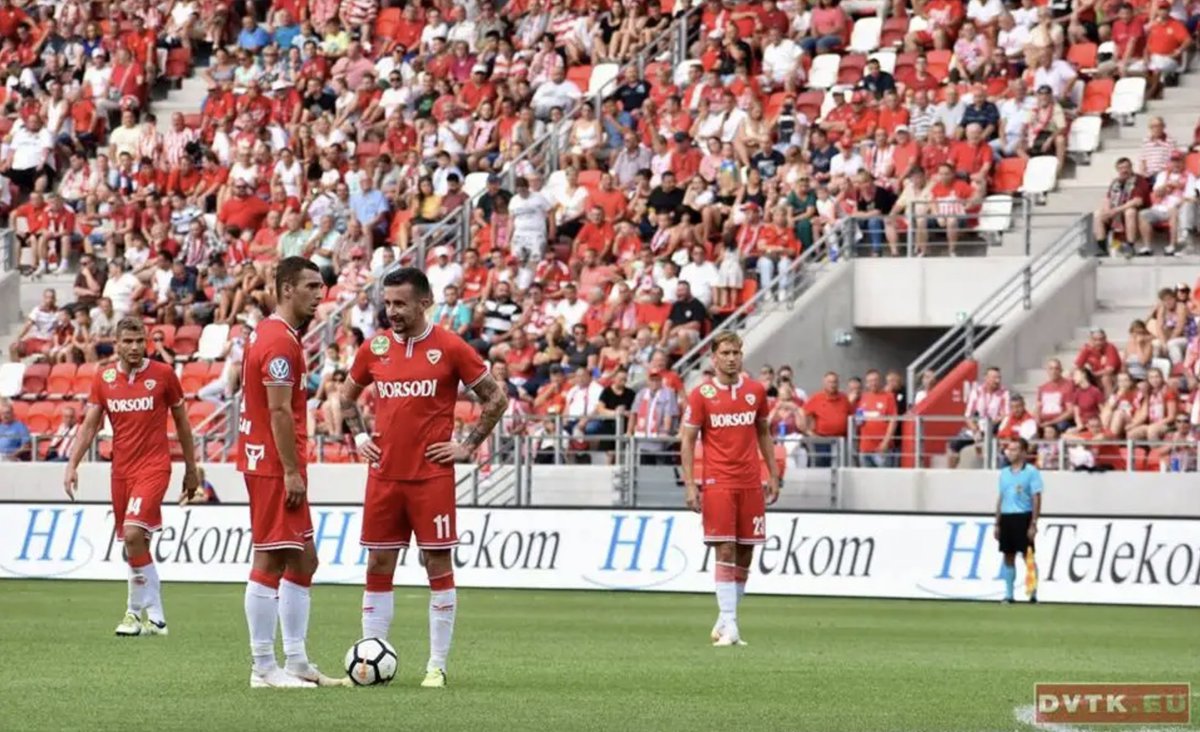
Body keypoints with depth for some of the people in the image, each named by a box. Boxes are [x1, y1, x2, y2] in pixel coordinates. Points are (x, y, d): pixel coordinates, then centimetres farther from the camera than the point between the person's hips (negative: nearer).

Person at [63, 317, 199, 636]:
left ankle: (136, 610, -11)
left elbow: (181, 422, 6)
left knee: (133, 533, -20)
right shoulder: (103, 379, 5)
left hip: (154, 466, -4)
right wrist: (72, 465, -5)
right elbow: (90, 426, 7)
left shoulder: (163, 374, -3)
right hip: (121, 470, 4)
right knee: (135, 545, 7)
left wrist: (191, 469, 10)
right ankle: (155, 618, 16)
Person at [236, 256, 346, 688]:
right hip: (275, 467, -11)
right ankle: (264, 668, -4)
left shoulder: (267, 334, 16)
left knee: (303, 561, 13)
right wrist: (292, 472, -21)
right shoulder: (280, 341, -15)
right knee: (270, 563, -7)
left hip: (272, 466, 11)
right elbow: (279, 412, -20)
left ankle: (296, 662, 15)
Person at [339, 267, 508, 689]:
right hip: (384, 475, 4)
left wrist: (469, 446, -2)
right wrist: (359, 437, 9)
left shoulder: (449, 348, -4)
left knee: (438, 564, -1)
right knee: (378, 566, 4)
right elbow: (347, 397, 23)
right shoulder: (374, 349, 6)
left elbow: (495, 398, 2)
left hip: (432, 476, -4)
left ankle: (437, 666, 3)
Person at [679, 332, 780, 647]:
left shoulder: (755, 391, 7)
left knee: (745, 554, 4)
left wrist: (773, 475, 12)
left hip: (750, 483, 4)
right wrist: (690, 485, -9)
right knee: (725, 552, -9)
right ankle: (729, 626, -10)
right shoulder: (701, 394, -3)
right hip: (717, 482, -4)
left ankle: (725, 620, 16)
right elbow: (687, 441, -1)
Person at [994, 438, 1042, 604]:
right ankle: (1008, 594, 11)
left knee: (1028, 556, -5)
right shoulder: (1004, 473, 14)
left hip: (1023, 517, -6)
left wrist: (1033, 524, -15)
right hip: (1006, 517, 6)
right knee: (1008, 557, 7)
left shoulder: (1031, 472, -5)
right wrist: (997, 524, 14)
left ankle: (1033, 594, -2)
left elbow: (1036, 499, -8)